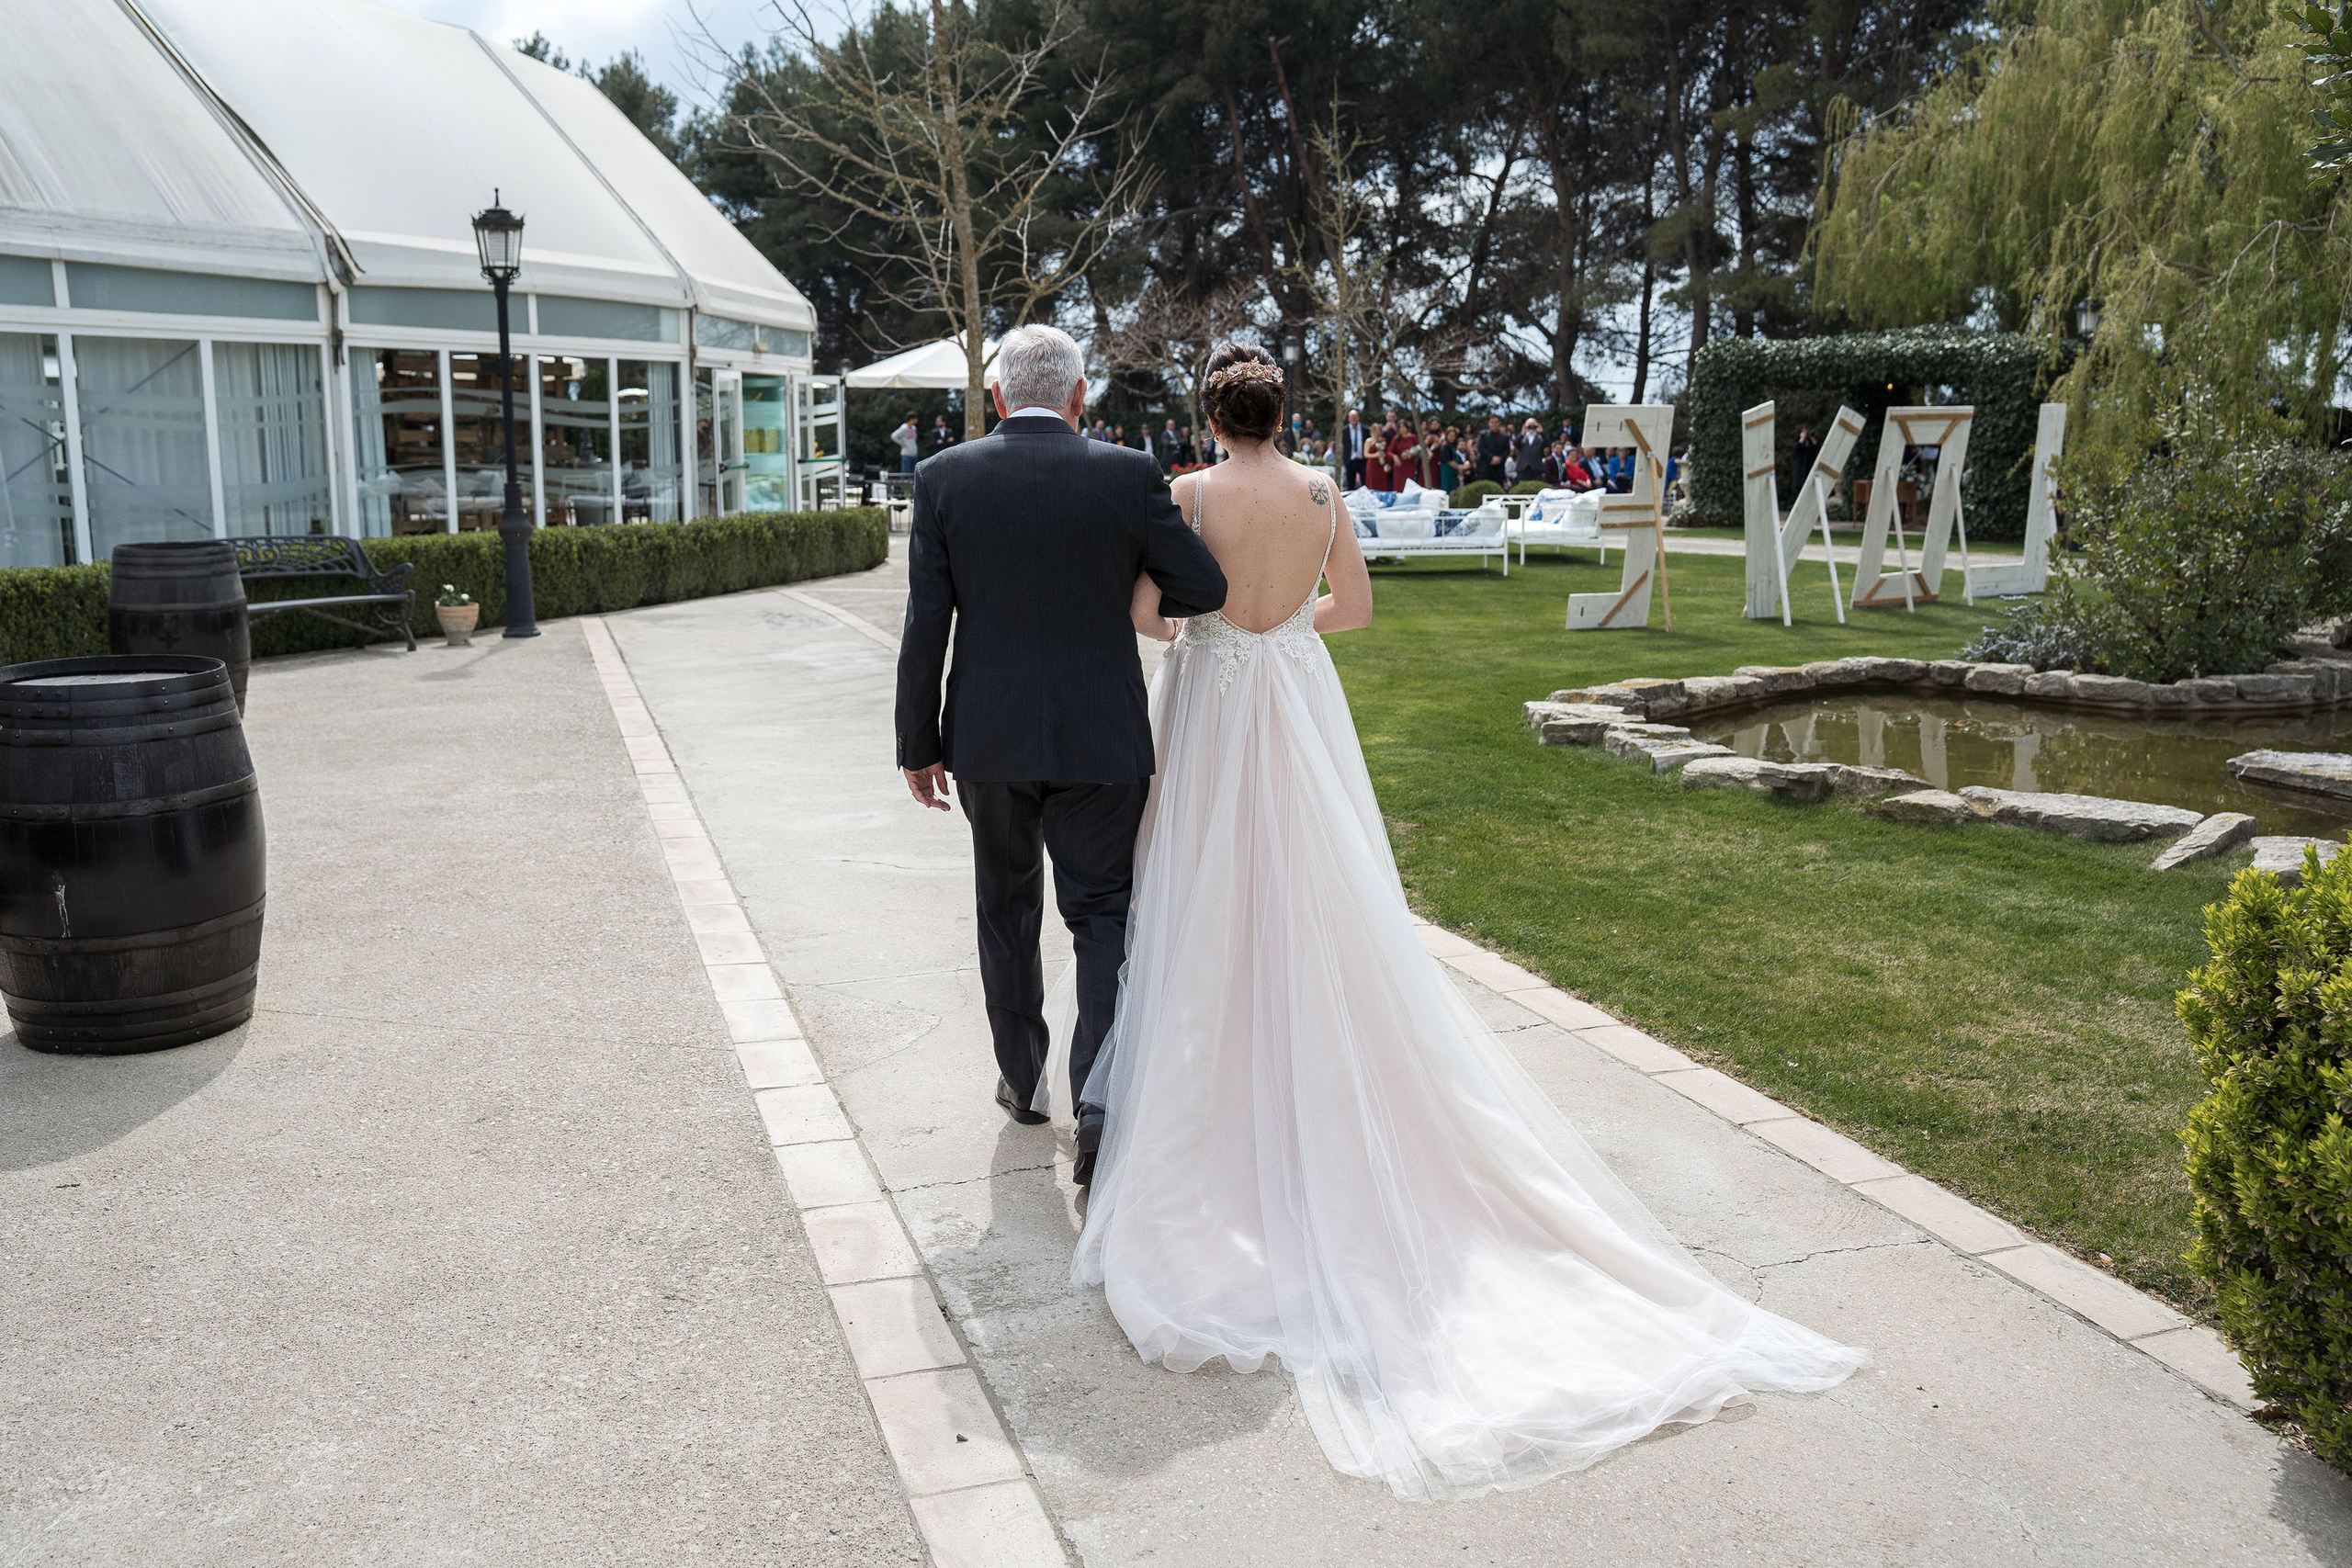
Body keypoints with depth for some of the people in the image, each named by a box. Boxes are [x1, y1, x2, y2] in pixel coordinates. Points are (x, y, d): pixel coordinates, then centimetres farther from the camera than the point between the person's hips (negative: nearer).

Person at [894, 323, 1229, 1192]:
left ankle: (1021, 1080, 33)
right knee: (1103, 916, 7)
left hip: (989, 738, 2)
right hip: (1101, 738, -1)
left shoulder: (944, 477, -4)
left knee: (1007, 910, 19)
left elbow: (925, 626, -5)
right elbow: (1205, 589, -2)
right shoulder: (1129, 474, -6)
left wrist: (918, 745, 3)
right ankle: (1100, 1104, -7)